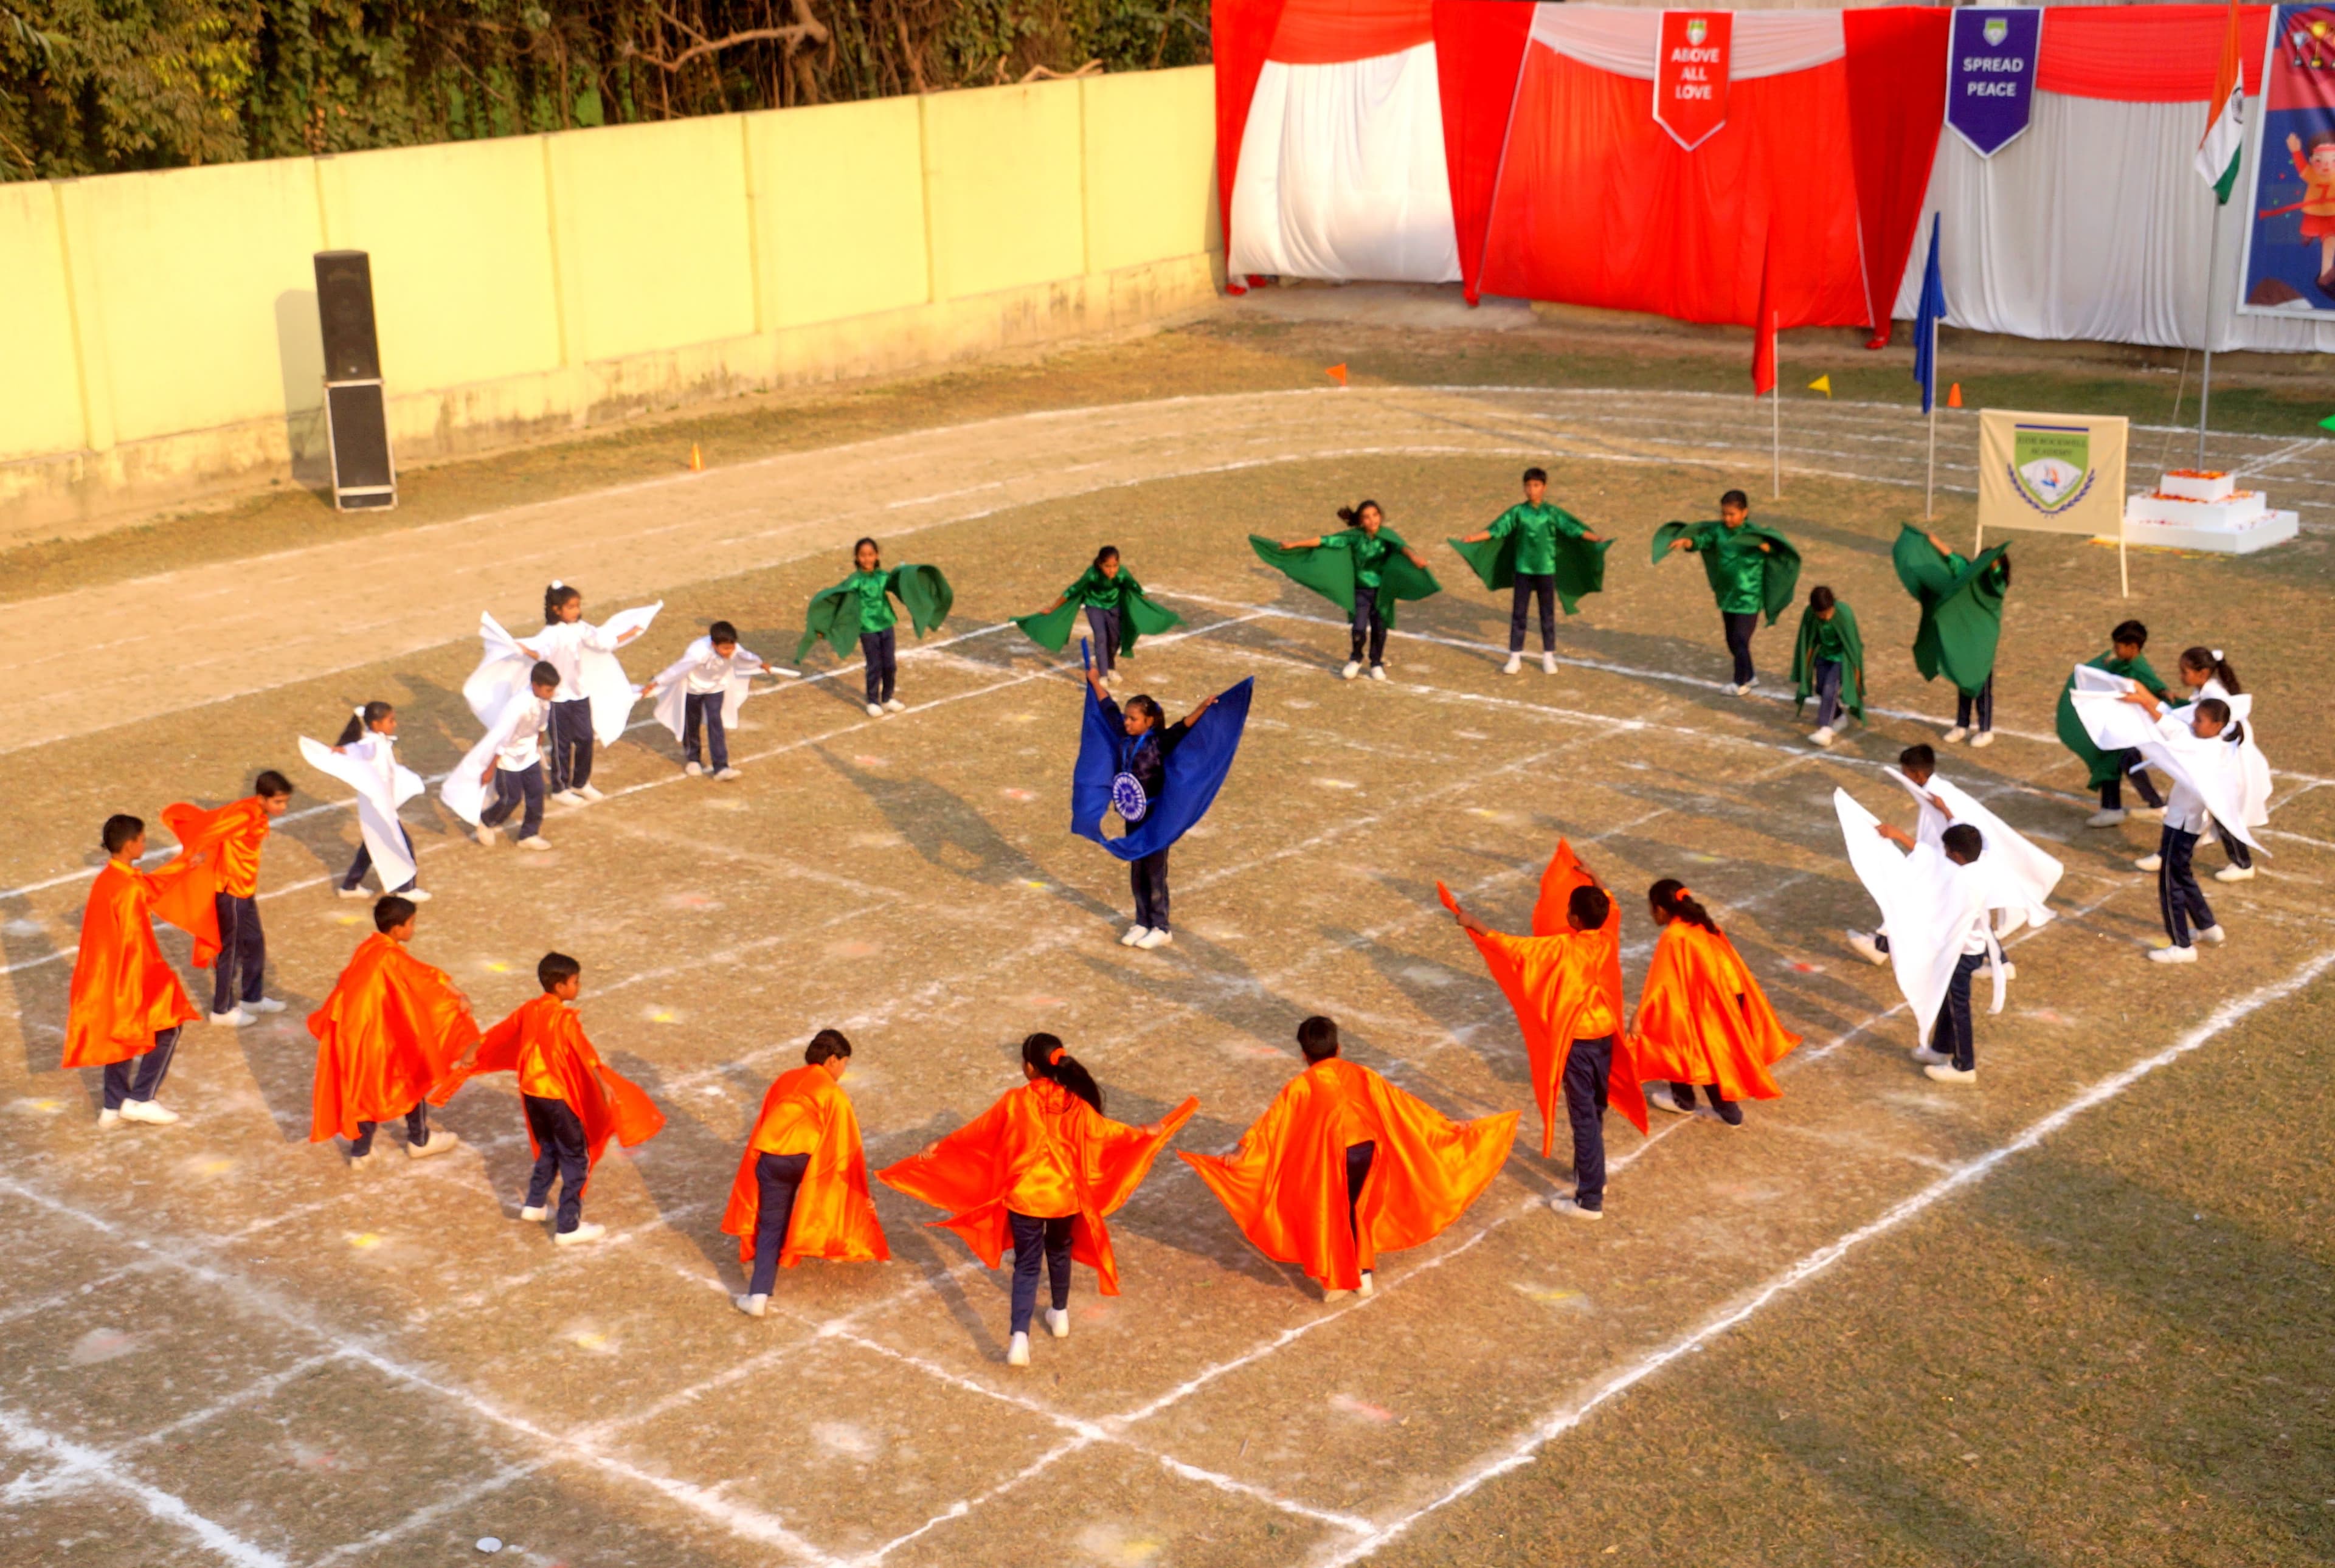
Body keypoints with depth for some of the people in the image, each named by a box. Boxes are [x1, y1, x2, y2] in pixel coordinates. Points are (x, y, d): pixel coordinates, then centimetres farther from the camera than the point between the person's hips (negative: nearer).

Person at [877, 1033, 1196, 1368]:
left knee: (1026, 1264, 5)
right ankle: (1060, 1315, 44)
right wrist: (1146, 1133, 21)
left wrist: (939, 1145, 13)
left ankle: (1020, 1338, -11)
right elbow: (1104, 1131, 2)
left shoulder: (1015, 1100, -12)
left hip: (1025, 1195, -2)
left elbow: (978, 1130, -2)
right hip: (1065, 1195, 2)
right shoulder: (1075, 1103, -9)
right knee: (1059, 1252, 27)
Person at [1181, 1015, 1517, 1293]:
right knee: (1358, 1211, 24)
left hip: (1328, 1156, -4)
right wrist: (1446, 1126, 16)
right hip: (1368, 1151, 4)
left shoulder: (1301, 1086, -1)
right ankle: (1364, 1274, 29)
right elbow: (1403, 1105, 10)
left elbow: (1272, 1120, -12)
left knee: (1327, 1215, 15)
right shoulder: (1361, 1075, 8)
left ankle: (1336, 1281, 19)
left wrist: (1243, 1149, -20)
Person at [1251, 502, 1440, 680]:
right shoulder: (1355, 536, -7)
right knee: (1359, 628, -4)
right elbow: (1325, 541, -4)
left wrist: (1413, 556, -54)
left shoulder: (1387, 535, -11)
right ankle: (1355, 660, 23)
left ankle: (1377, 664, 27)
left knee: (1379, 628, 6)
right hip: (1360, 590, 1)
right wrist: (1294, 544, -2)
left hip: (1382, 591, -1)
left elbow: (1400, 546, -31)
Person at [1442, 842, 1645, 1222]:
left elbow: (1514, 946, -26)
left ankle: (1590, 1200, 3)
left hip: (1577, 1041, -7)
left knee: (1584, 1117, -2)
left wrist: (1473, 924, -22)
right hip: (1605, 1035, 7)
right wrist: (1591, 878, 30)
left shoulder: (1564, 948, -23)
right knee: (1595, 1110, 22)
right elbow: (1611, 908, 19)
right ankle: (1590, 1175, 39)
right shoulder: (1608, 939, -3)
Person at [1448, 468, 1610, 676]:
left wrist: (1597, 539, -17)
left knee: (1548, 613, 7)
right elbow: (1496, 530, -3)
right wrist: (1473, 539, -12)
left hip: (1546, 569, 0)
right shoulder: (1518, 512, -1)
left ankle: (1549, 657, 16)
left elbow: (1573, 529, -7)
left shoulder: (1552, 513, -2)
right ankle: (1515, 657, 9)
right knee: (1518, 613, 2)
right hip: (1522, 569, 0)